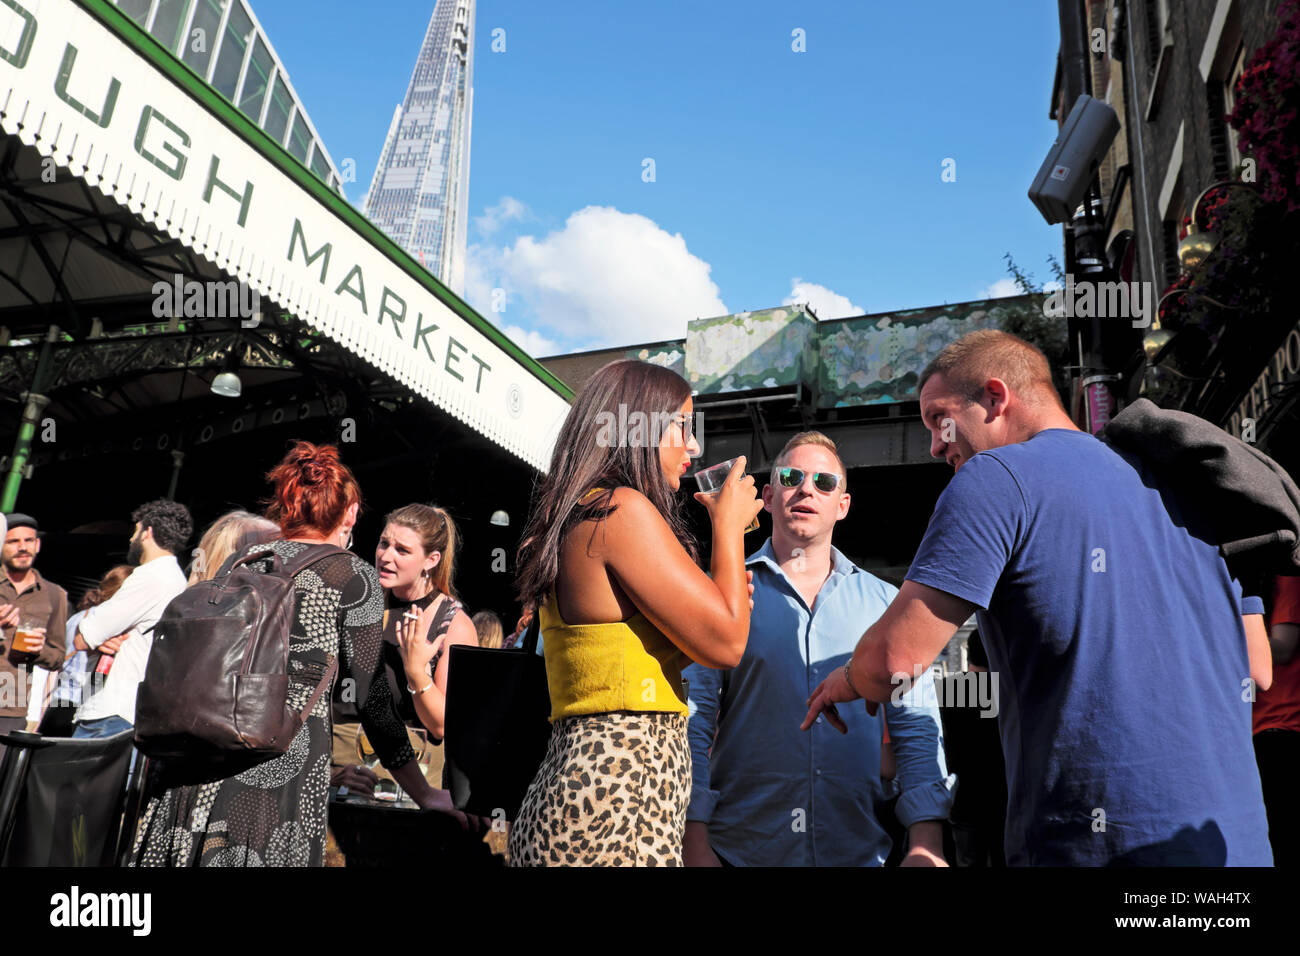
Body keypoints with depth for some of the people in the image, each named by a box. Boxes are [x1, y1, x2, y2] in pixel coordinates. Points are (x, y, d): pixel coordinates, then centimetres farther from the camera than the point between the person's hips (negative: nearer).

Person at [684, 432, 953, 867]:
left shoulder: (885, 602, 6)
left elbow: (917, 727, 3)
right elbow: (693, 719, -4)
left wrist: (926, 845, -7)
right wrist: (695, 842, -11)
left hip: (860, 848, 2)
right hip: (740, 848, -2)